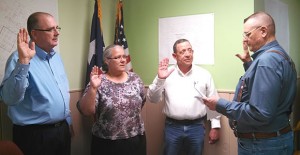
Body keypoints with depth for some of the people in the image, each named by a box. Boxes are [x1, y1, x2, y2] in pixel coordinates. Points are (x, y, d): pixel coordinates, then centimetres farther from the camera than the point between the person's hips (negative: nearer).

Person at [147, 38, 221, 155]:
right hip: (172, 127, 0)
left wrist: (215, 126, 3)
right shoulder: (167, 73, -1)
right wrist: (160, 79, -17)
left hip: (197, 127, 1)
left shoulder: (204, 74, 1)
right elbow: (153, 99, -3)